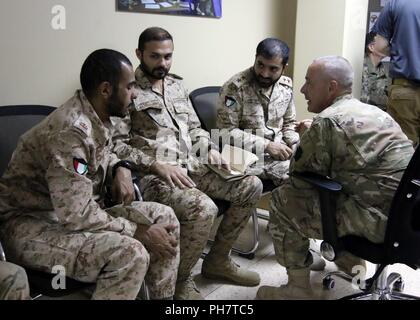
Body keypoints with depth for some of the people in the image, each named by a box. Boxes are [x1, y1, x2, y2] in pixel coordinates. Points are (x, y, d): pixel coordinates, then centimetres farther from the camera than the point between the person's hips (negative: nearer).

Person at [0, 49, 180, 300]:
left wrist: (121, 168, -1)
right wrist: (140, 232, -20)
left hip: (77, 212, 9)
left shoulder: (98, 118, 0)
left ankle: (164, 298, 8)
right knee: (130, 254, -31)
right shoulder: (70, 131, -27)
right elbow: (77, 216, -29)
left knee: (165, 217, -2)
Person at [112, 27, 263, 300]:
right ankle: (180, 279, -5)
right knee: (203, 208, -34)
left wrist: (210, 149, 3)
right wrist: (157, 165, -22)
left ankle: (218, 260, 12)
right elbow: (116, 145, -13)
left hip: (191, 167, 8)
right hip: (153, 175, -8)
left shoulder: (176, 85, 18)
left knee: (252, 186, -3)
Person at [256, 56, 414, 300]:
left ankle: (299, 288, 9)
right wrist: (313, 133, 17)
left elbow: (299, 176, -6)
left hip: (381, 221, -9)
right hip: (406, 214, 9)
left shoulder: (327, 121, -14)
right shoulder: (374, 112, 12)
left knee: (284, 200, -1)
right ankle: (350, 257, 38)